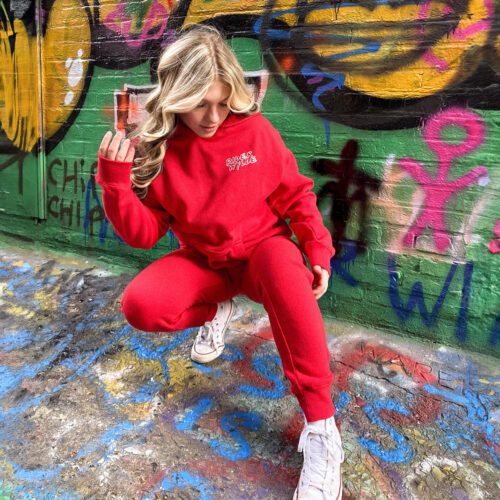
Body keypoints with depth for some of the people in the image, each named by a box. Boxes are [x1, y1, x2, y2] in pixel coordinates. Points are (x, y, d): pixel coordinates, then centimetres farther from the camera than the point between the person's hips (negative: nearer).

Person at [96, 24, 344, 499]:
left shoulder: (254, 129, -10)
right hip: (203, 261, 2)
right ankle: (216, 310, 10)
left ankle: (321, 427, -34)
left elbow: (295, 194, -1)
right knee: (140, 306, -26)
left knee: (283, 263, -39)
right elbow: (143, 233, -9)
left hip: (262, 249, -1)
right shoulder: (156, 149, -9)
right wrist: (115, 182, -24)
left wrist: (318, 250, -9)